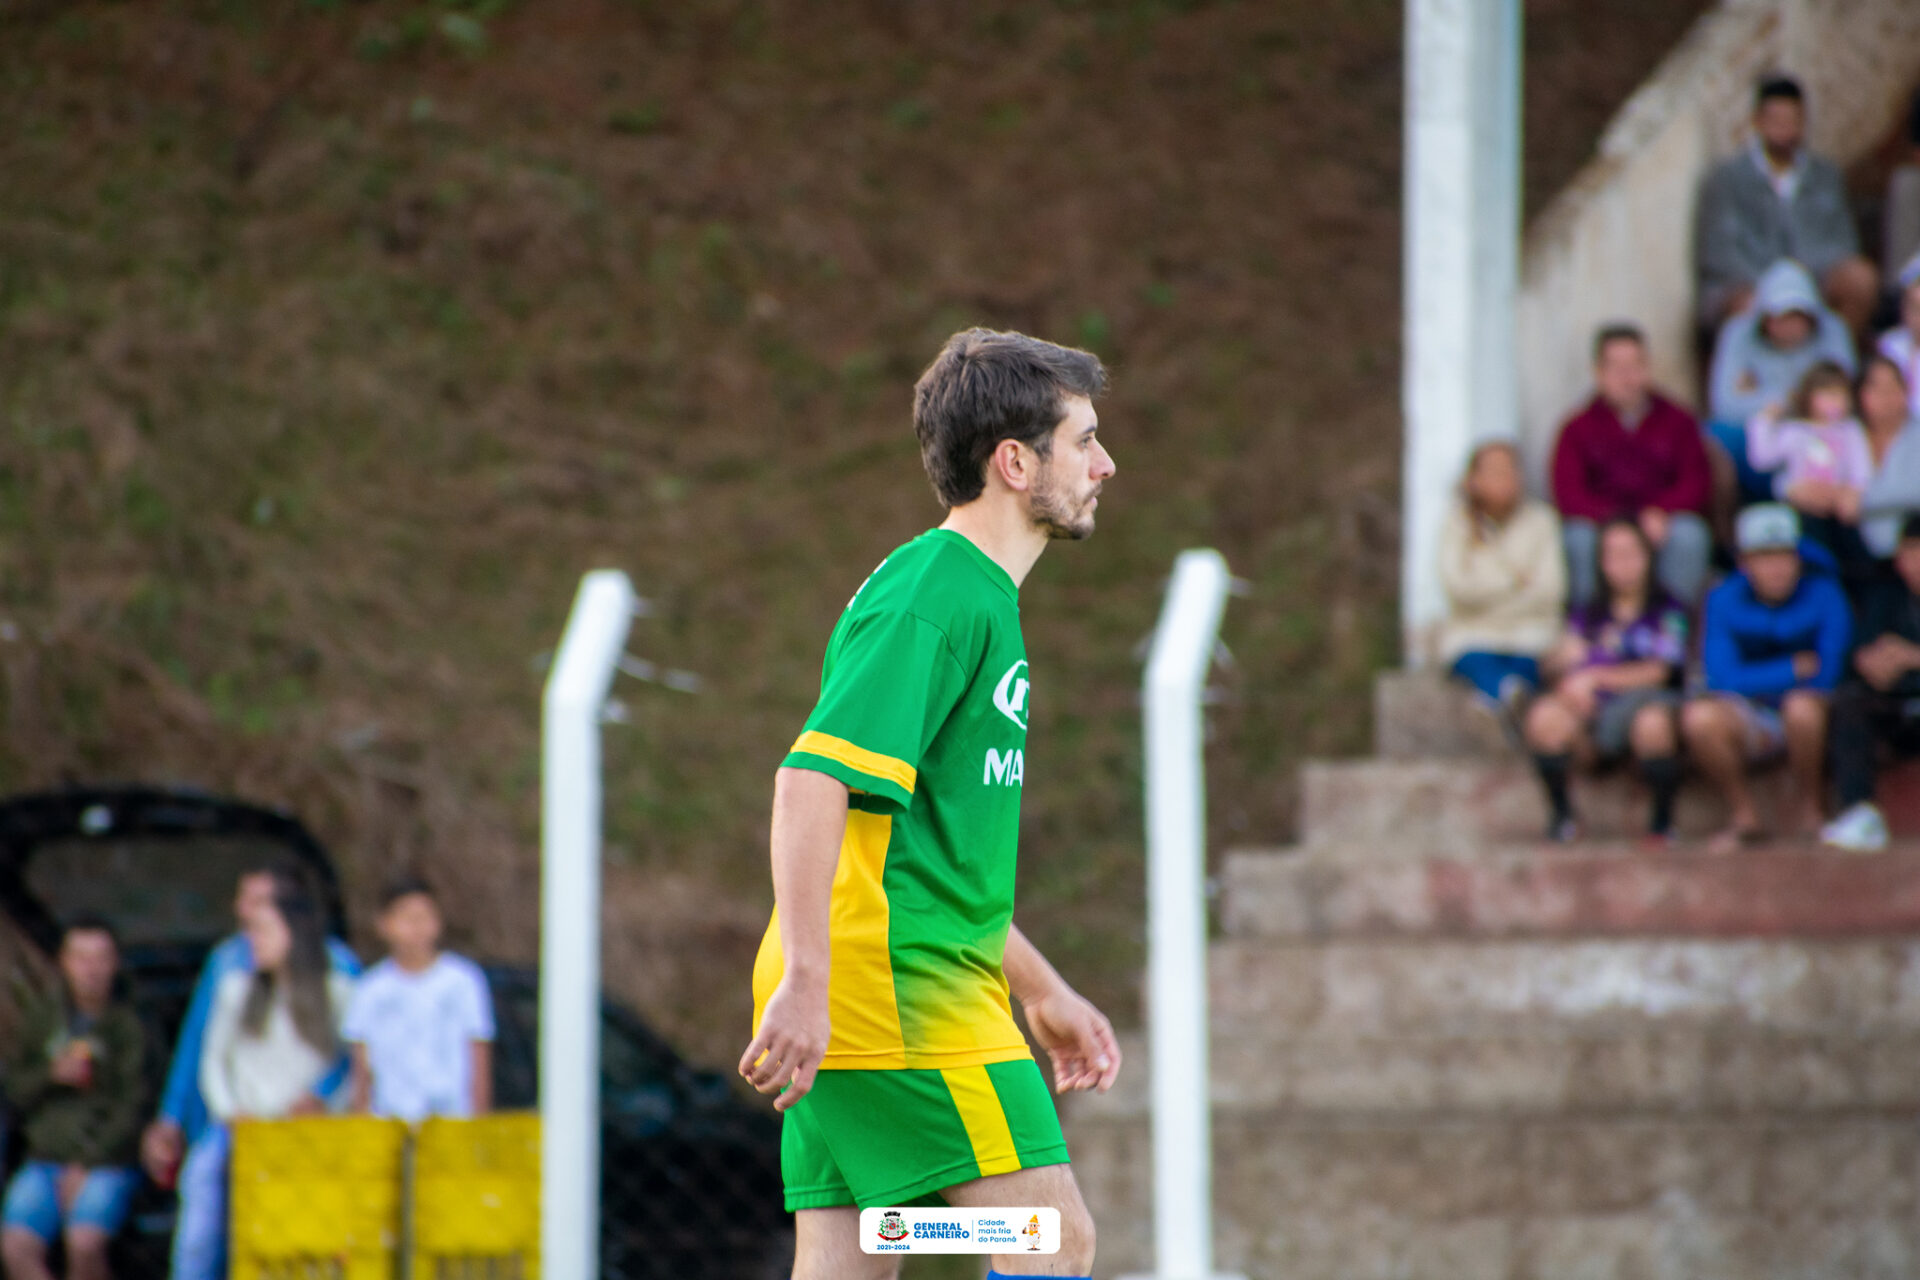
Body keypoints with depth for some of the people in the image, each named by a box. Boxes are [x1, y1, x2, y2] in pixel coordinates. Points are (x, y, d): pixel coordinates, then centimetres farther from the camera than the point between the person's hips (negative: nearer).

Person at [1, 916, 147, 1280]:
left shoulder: (129, 1026, 2)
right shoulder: (39, 1018, 12)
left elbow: (133, 1107, -3)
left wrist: (86, 1166, -11)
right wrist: (51, 1075, -9)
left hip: (107, 1167, -3)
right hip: (45, 1160, 3)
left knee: (85, 1244, -32)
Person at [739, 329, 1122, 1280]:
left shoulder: (976, 596, 21)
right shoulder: (934, 596, -11)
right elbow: (812, 779, -22)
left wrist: (1042, 993, 31)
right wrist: (805, 981, -29)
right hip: (904, 989, -10)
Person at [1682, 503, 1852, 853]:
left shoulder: (1824, 596, -9)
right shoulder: (1725, 600, -3)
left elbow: (1826, 678, -14)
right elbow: (1723, 679, -12)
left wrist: (1762, 680, -10)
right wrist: (1795, 669, -15)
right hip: (1751, 725, 2)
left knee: (1802, 706, -38)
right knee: (1699, 716, -30)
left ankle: (1811, 814, -15)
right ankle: (1743, 817, -9)